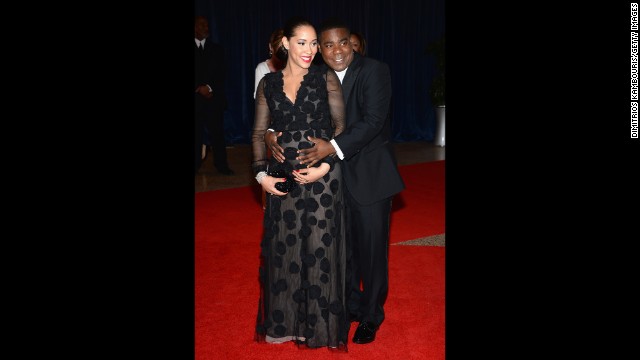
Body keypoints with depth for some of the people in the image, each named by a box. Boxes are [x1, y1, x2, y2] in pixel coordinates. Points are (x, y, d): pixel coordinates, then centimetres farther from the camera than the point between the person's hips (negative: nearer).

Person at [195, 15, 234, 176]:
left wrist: (209, 87, -8)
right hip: (197, 98, -1)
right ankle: (196, 165, 4)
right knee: (197, 133, -1)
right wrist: (200, 89, -9)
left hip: (214, 97, 1)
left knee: (217, 132, -1)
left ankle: (221, 164, 3)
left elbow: (221, 72, 6)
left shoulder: (217, 49, 14)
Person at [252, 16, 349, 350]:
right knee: (283, 248, 9)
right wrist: (261, 174, -3)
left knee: (320, 247, 3)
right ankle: (285, 321, 25)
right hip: (283, 177, 2)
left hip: (322, 175, -2)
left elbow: (341, 125, -2)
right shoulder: (268, 83, 6)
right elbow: (259, 132, 8)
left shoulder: (327, 78, 0)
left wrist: (325, 165, -14)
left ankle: (319, 322, 20)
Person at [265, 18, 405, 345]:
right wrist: (271, 134, -19)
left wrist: (333, 146, -33)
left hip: (369, 174, -4)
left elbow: (373, 120, -23)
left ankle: (372, 315, 27)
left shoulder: (374, 71, -12)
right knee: (342, 247, 15)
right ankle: (351, 305, 36)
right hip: (333, 176, 4)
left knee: (371, 248, 6)